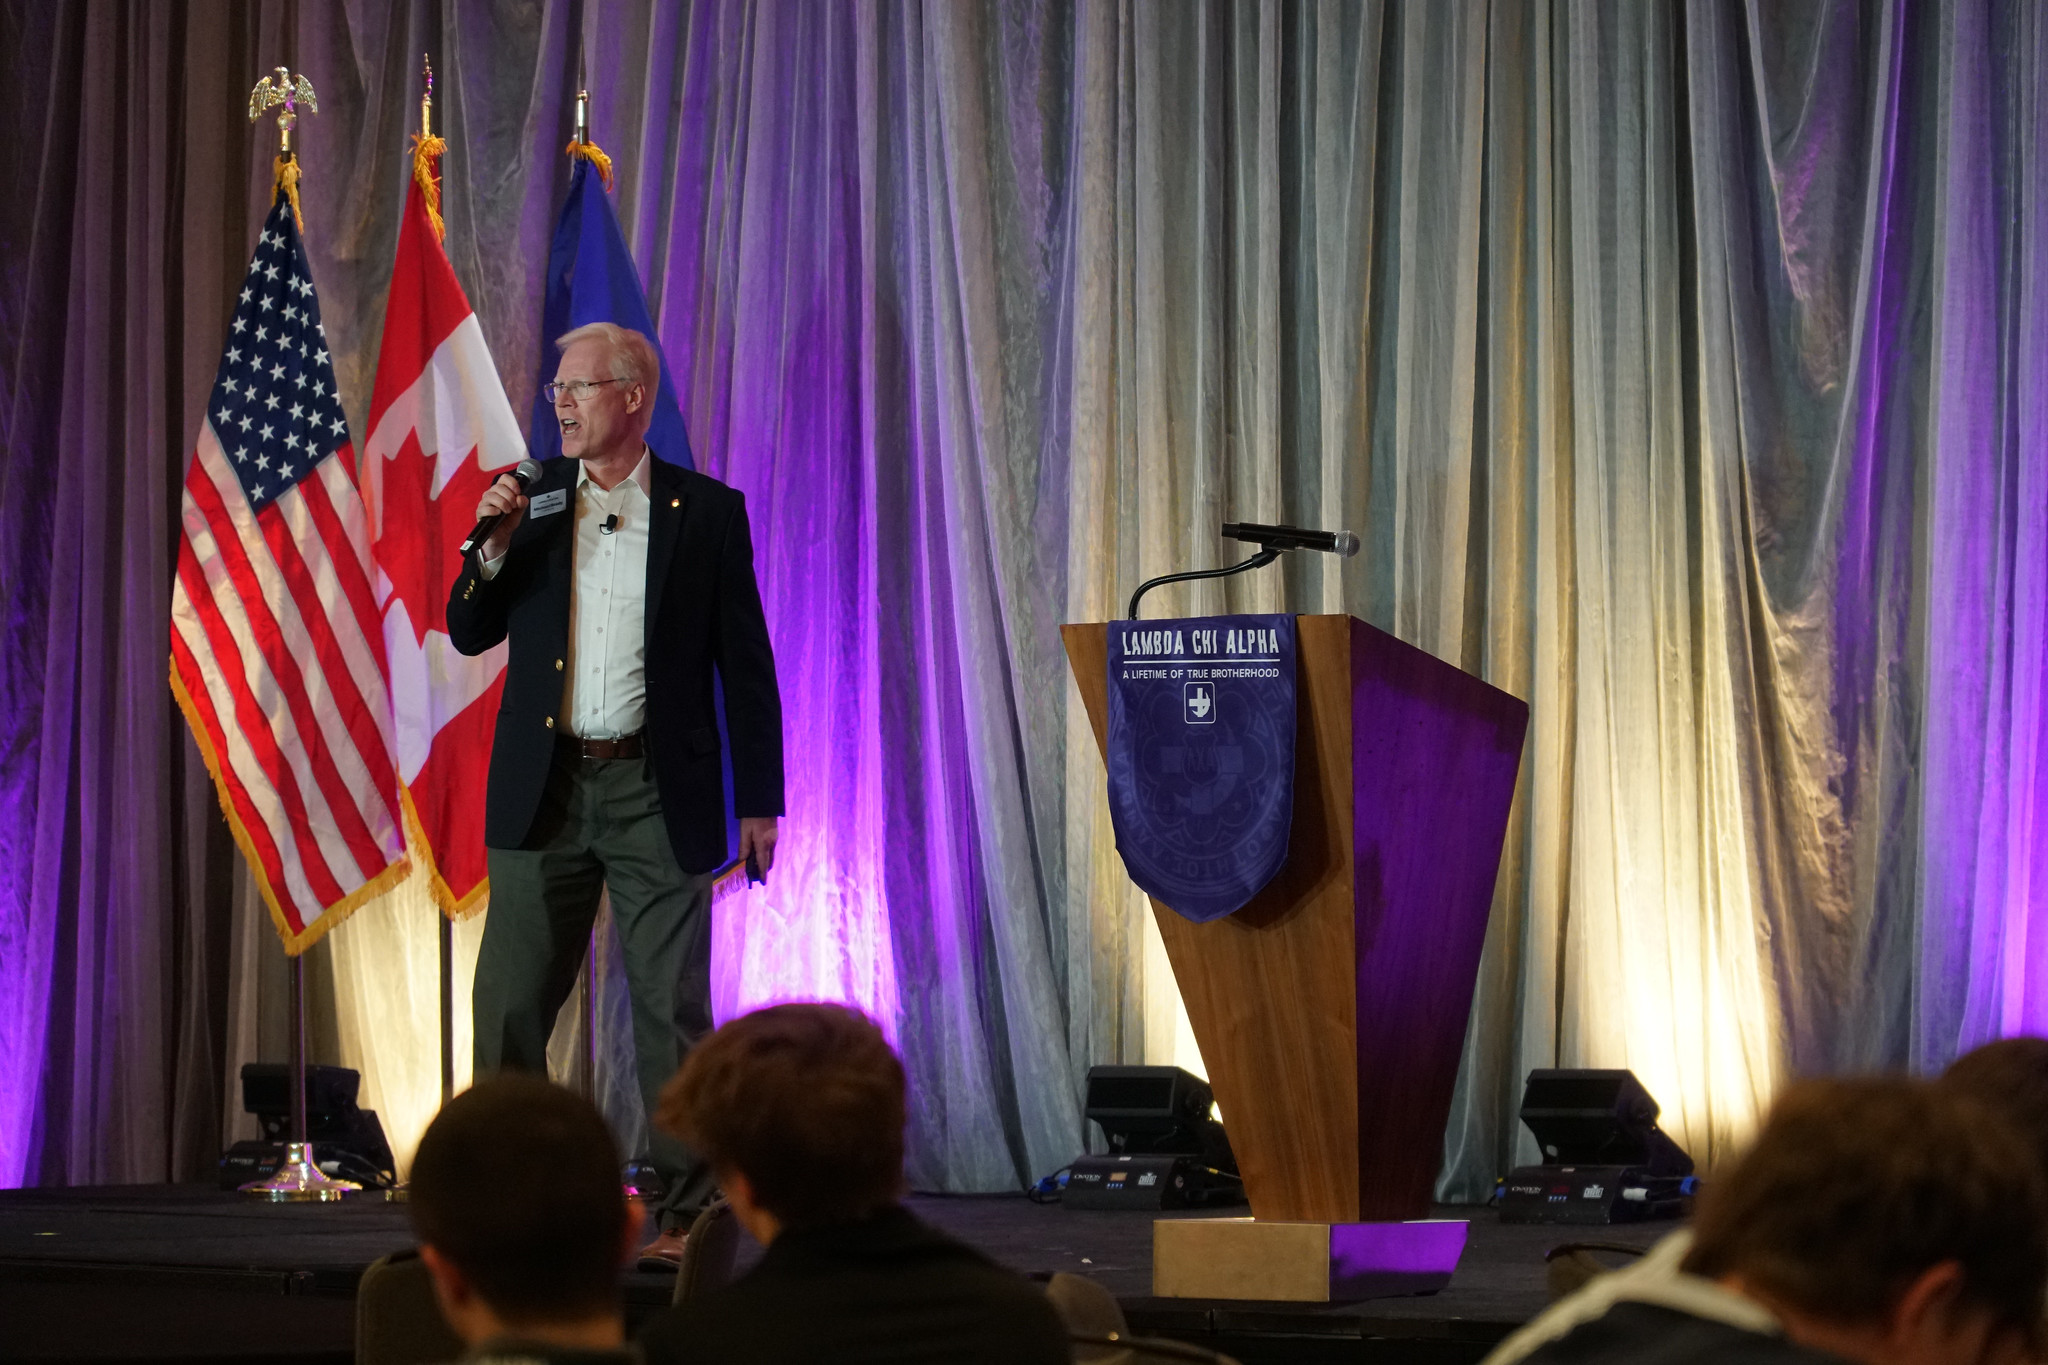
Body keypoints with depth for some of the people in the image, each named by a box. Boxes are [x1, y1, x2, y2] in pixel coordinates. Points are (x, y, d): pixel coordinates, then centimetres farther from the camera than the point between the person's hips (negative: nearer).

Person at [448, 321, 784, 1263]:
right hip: (544, 790, 2)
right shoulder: (529, 495, 8)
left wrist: (759, 801, -1)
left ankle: (685, 1214, 5)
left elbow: (745, 665, 3)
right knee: (508, 1006, 2)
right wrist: (493, 547, -9)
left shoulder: (707, 511, 2)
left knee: (672, 1008, -1)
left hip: (657, 794, -2)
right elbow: (469, 633, 9)